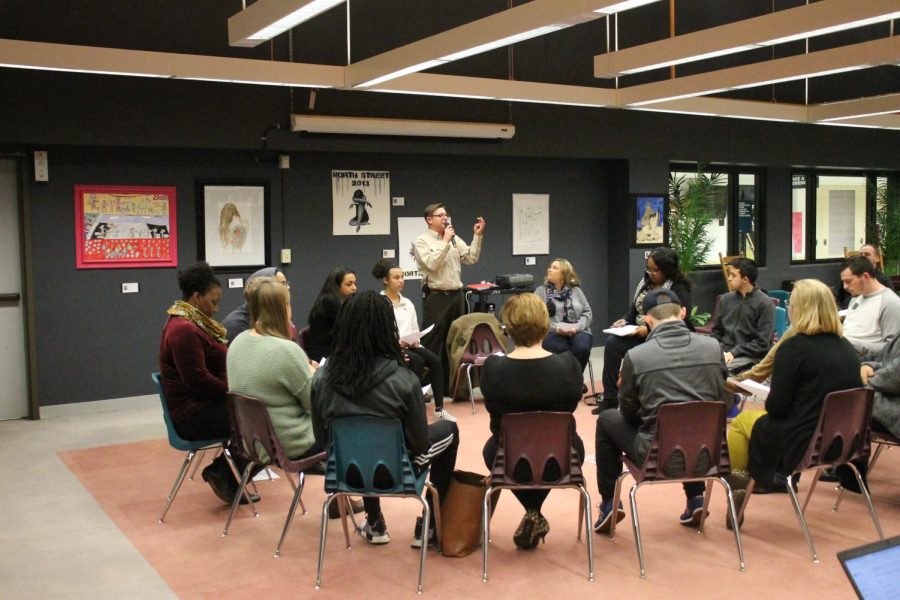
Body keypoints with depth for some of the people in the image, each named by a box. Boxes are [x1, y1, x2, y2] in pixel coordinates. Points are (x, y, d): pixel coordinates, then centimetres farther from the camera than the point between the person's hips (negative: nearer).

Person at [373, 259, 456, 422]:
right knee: (417, 361, -32)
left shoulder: (407, 303, 17)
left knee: (434, 360, -21)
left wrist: (415, 341, -5)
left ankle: (439, 408, -17)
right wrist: (396, 343, -22)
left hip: (410, 345, 6)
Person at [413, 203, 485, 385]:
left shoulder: (454, 239, 12)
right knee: (431, 341, -5)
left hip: (456, 295, 6)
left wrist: (477, 236, -3)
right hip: (436, 296, -6)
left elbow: (471, 258, 5)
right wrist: (445, 242, -15)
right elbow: (432, 264, -19)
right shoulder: (422, 241, -5)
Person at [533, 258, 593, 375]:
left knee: (581, 348, -31)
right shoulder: (541, 291, 10)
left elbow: (587, 312, 10)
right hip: (552, 334, -2)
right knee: (562, 350, -35)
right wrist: (556, 328, -16)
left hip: (577, 332, 2)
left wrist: (577, 327, -11)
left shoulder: (576, 290, 16)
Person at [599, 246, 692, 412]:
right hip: (640, 335, 7)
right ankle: (610, 398, -18)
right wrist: (625, 320, -5)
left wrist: (650, 330, -25)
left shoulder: (679, 289, -9)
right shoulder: (645, 282, 13)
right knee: (612, 342, -20)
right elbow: (634, 308, 17)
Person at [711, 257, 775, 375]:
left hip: (749, 356, -5)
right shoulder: (726, 299, 10)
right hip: (724, 350, 6)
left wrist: (734, 353, -16)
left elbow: (762, 343, -11)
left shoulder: (765, 303, -7)